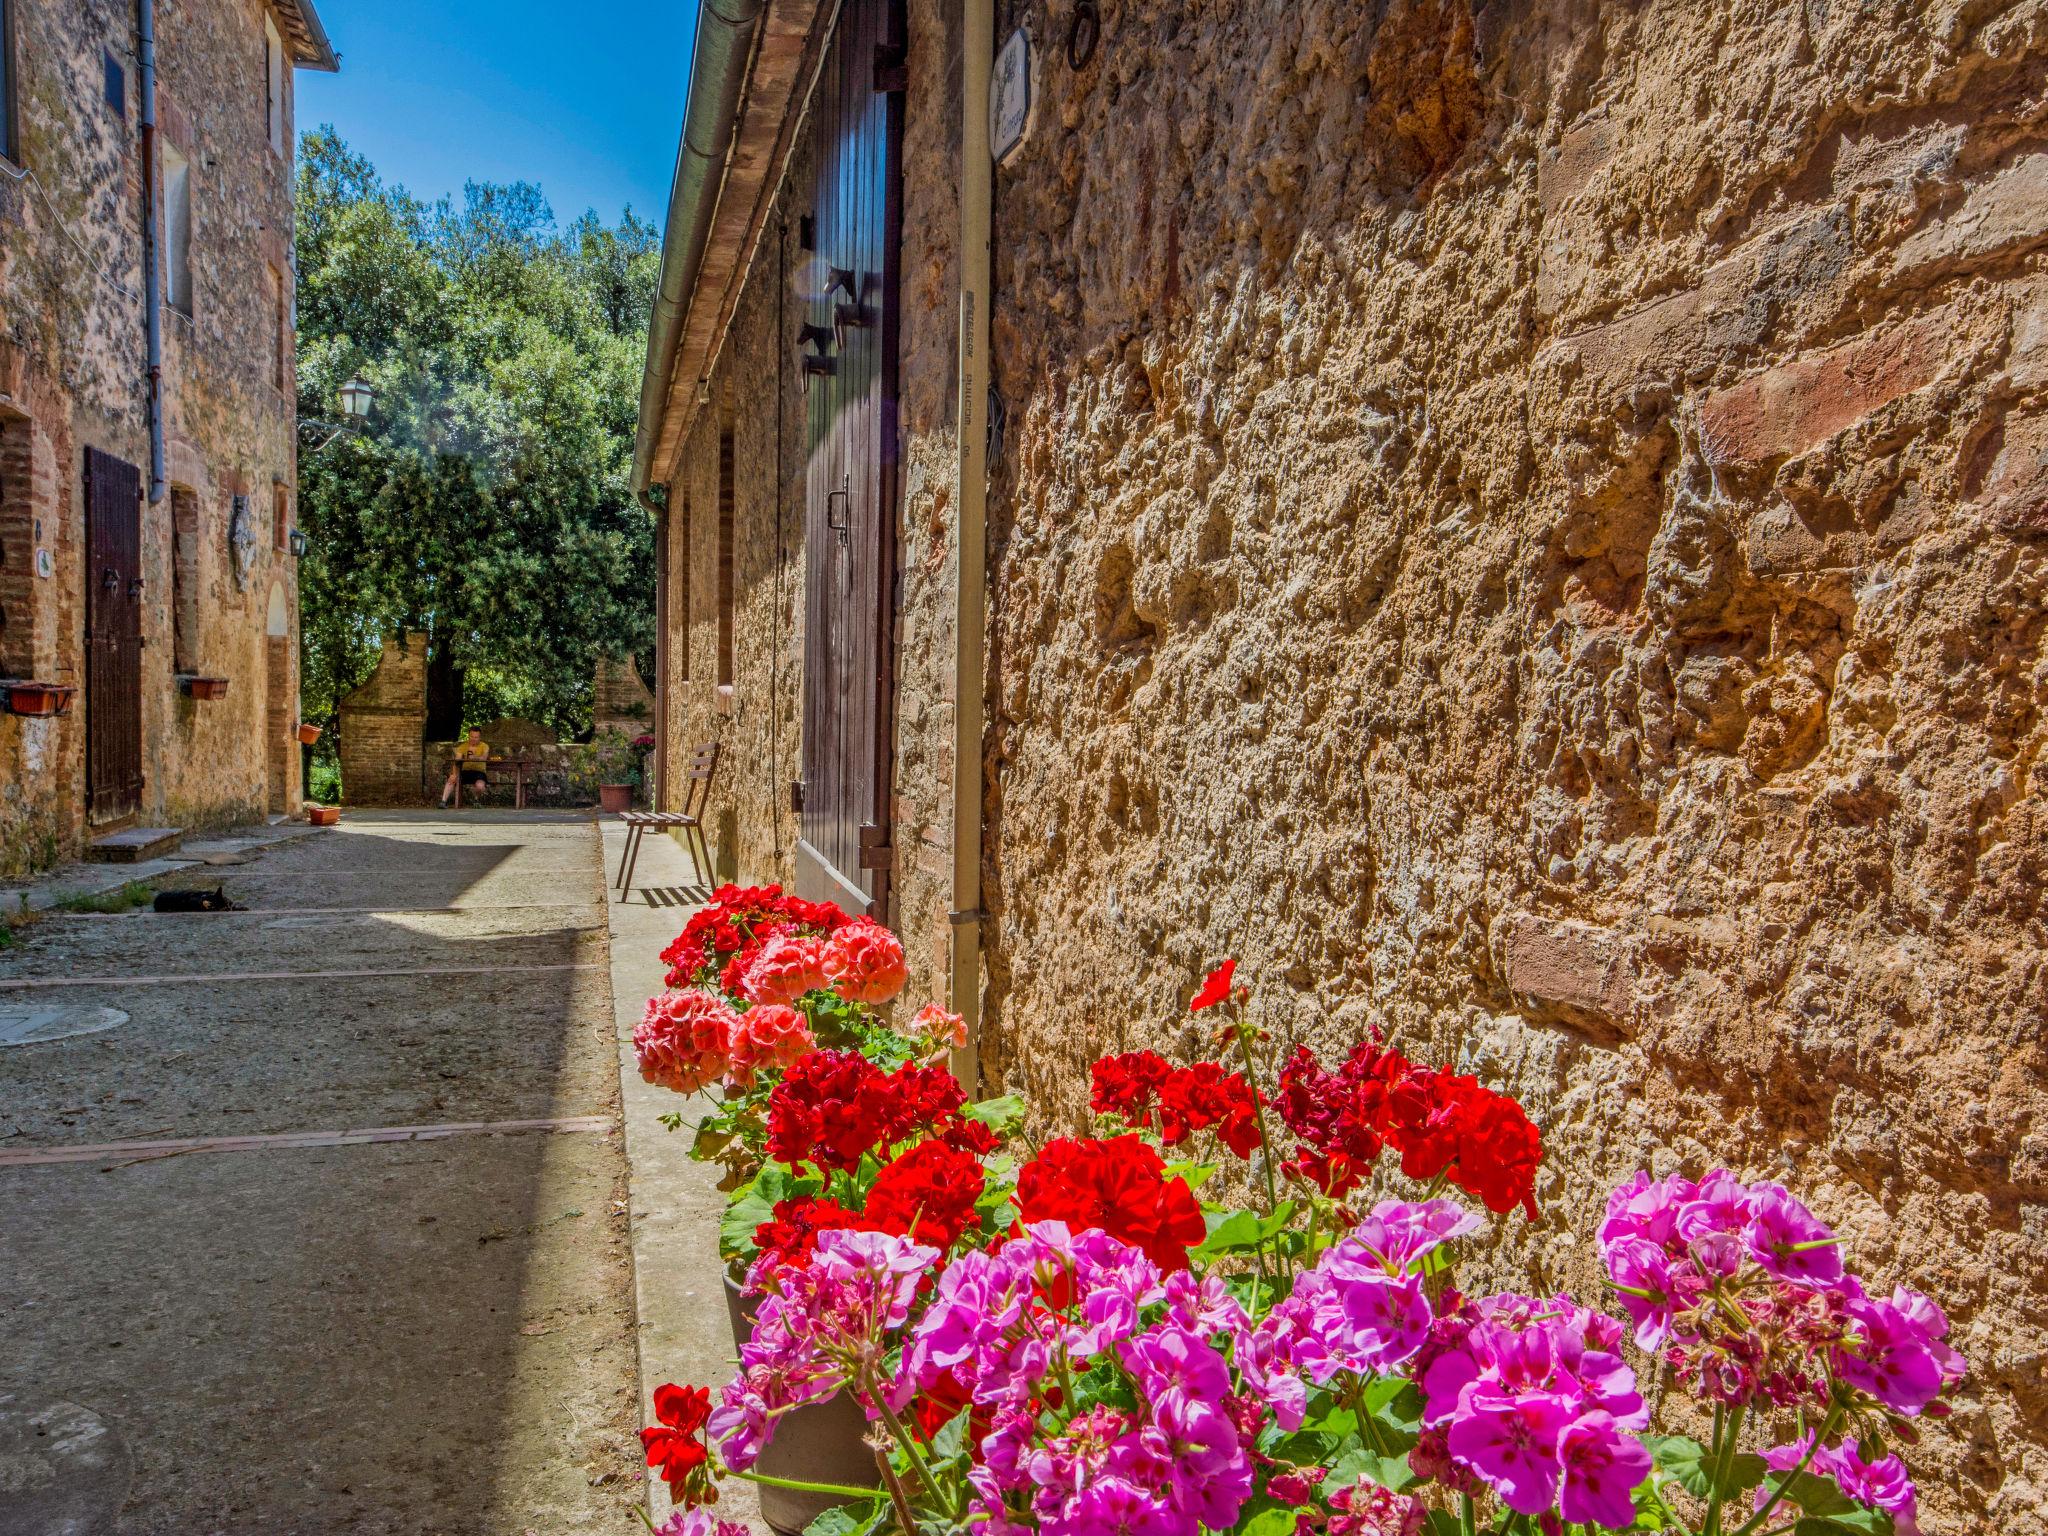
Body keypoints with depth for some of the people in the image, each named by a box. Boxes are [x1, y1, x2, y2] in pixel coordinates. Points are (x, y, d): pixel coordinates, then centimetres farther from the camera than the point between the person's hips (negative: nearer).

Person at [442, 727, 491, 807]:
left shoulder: (484, 746, 0)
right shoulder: (463, 746, 6)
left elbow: (484, 758, -22)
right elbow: (457, 762, -6)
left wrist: (474, 757, -44)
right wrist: (454, 774, -24)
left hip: (479, 772, -3)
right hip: (465, 771, 3)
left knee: (480, 785, -32)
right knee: (451, 779, -24)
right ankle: (443, 801, -22)